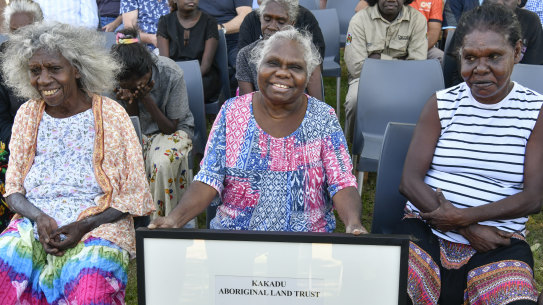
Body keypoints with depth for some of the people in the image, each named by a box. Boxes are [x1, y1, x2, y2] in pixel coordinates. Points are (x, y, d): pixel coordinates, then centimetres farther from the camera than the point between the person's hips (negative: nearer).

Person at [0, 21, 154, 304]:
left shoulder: (110, 114, 0)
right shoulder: (27, 115, 11)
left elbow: (132, 195, 0)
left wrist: (84, 226, -14)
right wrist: (38, 217, -9)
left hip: (96, 224, -3)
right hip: (34, 220, 4)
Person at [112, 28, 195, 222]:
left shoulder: (171, 74, -25)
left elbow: (171, 127, -16)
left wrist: (146, 99, -29)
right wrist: (130, 102, -29)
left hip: (171, 130, -2)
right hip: (136, 133, 3)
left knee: (162, 164, -35)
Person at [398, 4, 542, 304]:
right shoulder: (441, 105, 8)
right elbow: (409, 181, 0)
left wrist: (464, 217, -14)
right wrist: (469, 231, -10)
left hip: (500, 242, 0)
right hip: (426, 230, 1)